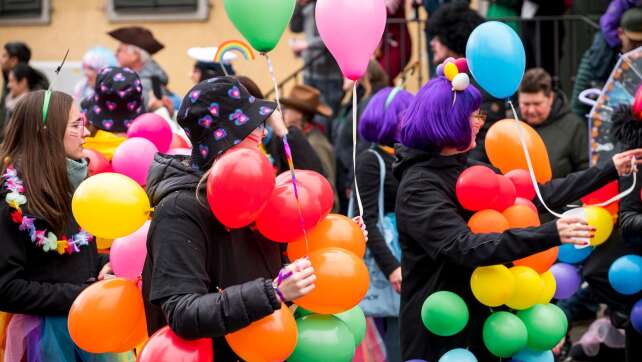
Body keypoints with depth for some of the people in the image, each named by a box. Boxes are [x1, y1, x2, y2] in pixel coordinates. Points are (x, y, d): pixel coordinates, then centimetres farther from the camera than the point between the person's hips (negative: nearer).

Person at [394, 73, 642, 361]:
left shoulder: (471, 171, 8)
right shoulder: (418, 187, -19)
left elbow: (538, 195, 12)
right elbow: (464, 247, -31)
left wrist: (609, 171, 12)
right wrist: (549, 235, -38)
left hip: (478, 315, 8)